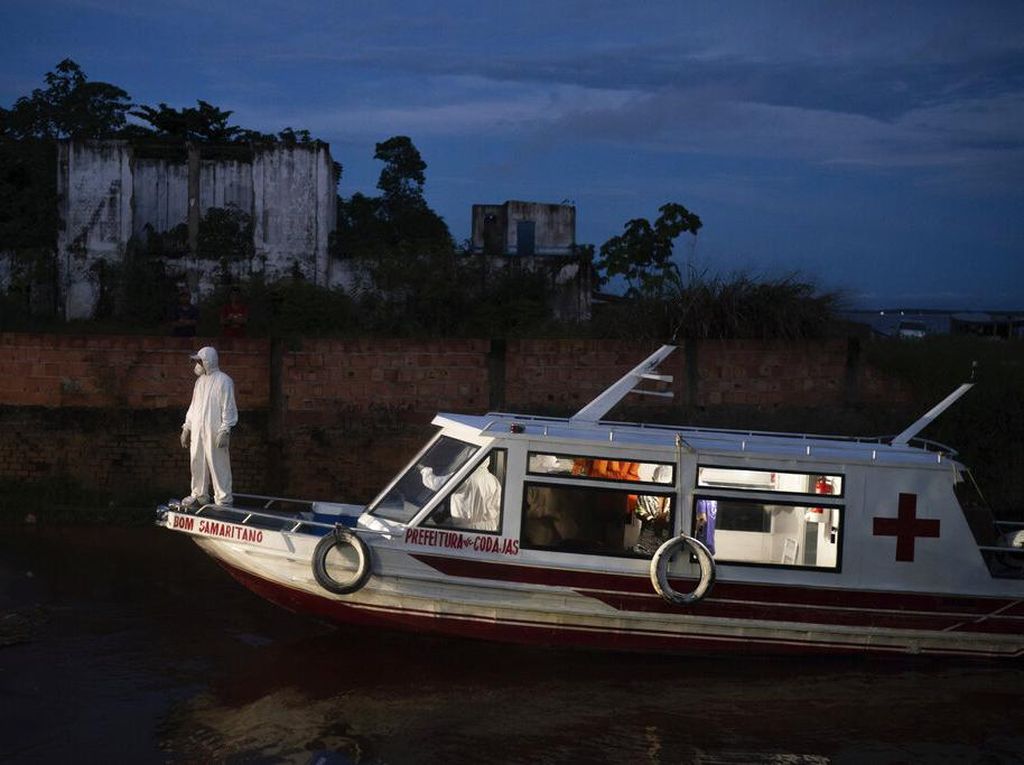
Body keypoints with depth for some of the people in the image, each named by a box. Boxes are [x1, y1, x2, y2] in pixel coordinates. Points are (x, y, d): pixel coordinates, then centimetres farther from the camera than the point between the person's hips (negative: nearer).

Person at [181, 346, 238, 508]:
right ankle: (199, 495, 23)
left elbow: (228, 408, -12)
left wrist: (225, 431, -18)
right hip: (197, 431, 8)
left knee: (218, 465, -5)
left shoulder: (223, 381, -9)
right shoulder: (200, 381, 16)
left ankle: (224, 499, 0)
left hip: (215, 432, -8)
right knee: (197, 464, 11)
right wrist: (186, 428, 18)